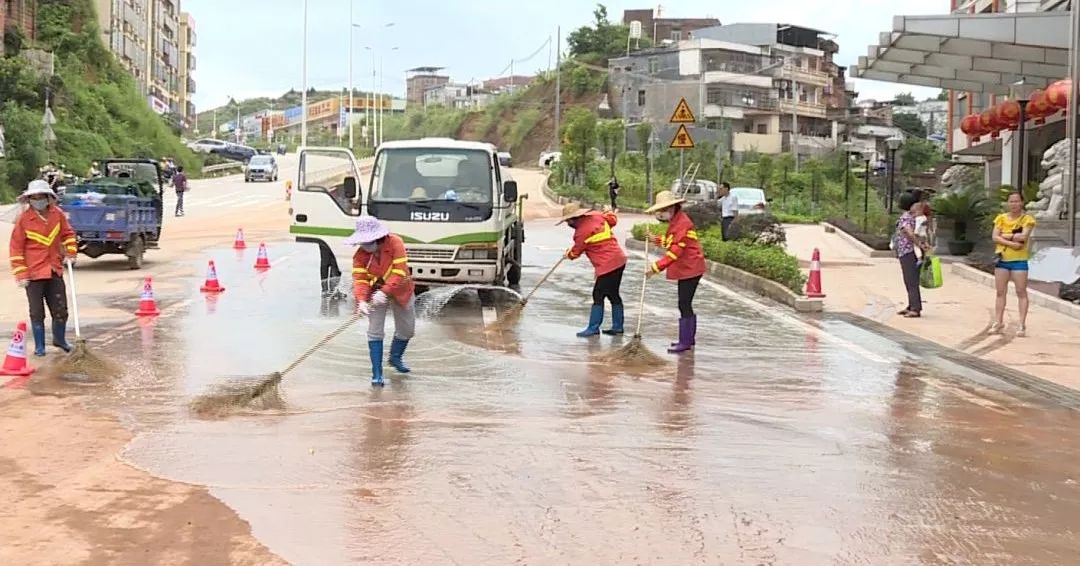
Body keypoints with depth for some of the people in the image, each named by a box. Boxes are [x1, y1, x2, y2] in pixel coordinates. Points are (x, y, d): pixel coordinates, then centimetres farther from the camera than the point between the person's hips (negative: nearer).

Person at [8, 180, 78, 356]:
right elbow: (15, 248, -7)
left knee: (61, 309, 10)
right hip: (33, 272, -3)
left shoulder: (57, 214, -1)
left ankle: (59, 339, 32)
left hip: (54, 270, 3)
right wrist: (20, 274, -10)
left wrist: (71, 251, 2)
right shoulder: (24, 219, -10)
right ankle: (39, 346, 18)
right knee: (37, 312, 5)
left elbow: (67, 233, 16)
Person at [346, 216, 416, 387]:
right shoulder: (361, 255, -20)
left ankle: (395, 358, 43)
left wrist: (384, 291, -42)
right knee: (375, 331, -10)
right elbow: (359, 279, -25)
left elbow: (399, 272, -32)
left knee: (407, 330, 13)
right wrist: (361, 300, -43)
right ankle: (377, 374, -3)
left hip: (400, 291, 0)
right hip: (376, 293, 0)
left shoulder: (395, 243, -27)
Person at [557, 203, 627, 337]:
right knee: (613, 295, 15)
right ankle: (617, 327, 20)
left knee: (598, 296, -3)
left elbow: (575, 252, 0)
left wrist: (568, 254, 21)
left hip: (608, 266, -9)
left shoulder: (582, 232, -16)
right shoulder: (596, 216, 4)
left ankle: (593, 328, 0)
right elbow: (613, 218, 21)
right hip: (619, 260, 9)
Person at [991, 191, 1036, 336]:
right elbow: (995, 237, -5)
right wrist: (1011, 242, -17)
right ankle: (998, 322, 18)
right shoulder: (1001, 218, 6)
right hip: (1002, 259, 4)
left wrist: (1005, 235, -11)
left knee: (1021, 292, -3)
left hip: (1019, 260, -4)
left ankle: (1022, 325, -1)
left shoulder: (1027, 219, -3)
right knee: (1000, 292, 9)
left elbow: (1024, 236, -18)